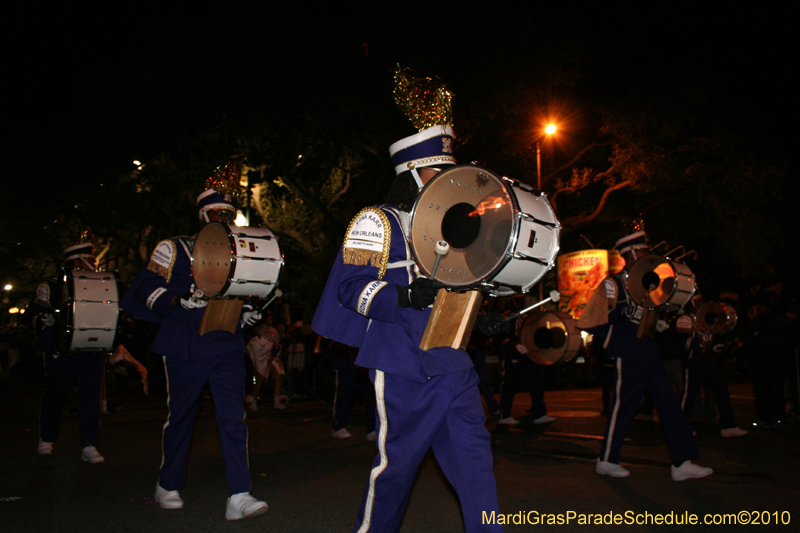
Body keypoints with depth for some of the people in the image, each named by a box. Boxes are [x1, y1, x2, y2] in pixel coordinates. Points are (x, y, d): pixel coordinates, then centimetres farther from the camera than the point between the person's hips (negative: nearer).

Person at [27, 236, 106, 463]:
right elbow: (33, 316, -4)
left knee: (91, 396, -5)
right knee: (54, 395, 11)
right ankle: (46, 440, 32)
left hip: (92, 351, 2)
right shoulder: (52, 287, 2)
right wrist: (54, 319, -22)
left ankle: (89, 446, 0)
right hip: (61, 351, -2)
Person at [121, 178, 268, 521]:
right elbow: (144, 291, -4)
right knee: (180, 417, 8)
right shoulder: (174, 250, 4)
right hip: (186, 349, -3)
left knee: (233, 418, -6)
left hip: (228, 348, 3)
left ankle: (238, 497, -7)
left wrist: (248, 314, 7)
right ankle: (168, 486, 29)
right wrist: (179, 299, -21)